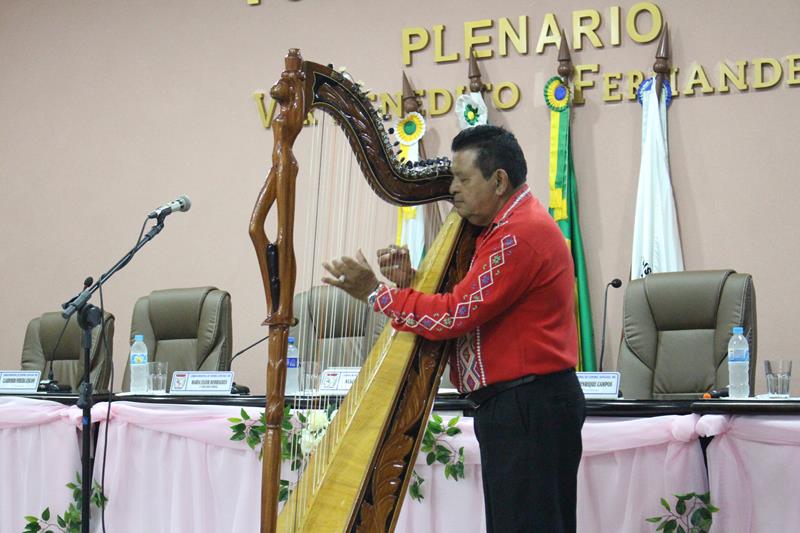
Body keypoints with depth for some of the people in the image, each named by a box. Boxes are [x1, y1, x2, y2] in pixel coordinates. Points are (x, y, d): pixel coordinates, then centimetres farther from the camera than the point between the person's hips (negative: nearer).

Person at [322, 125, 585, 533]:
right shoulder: (501, 228, 18)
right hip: (510, 405, 11)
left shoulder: (521, 232, -16)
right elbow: (460, 306, 17)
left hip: (529, 410, -11)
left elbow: (455, 316, -19)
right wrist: (409, 283, 2)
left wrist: (375, 292, -11)